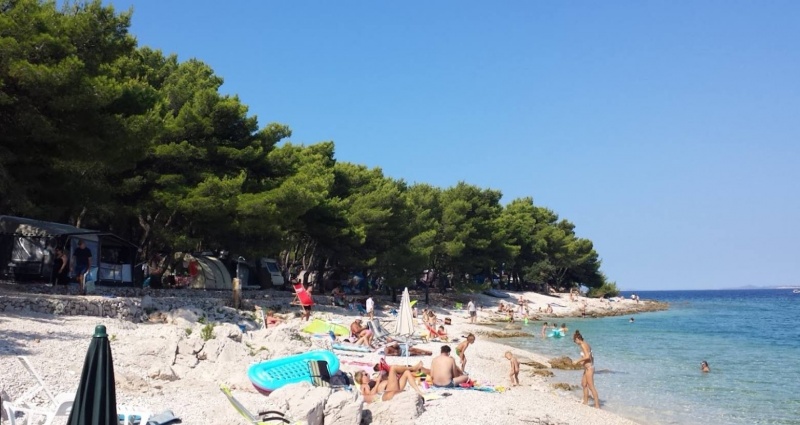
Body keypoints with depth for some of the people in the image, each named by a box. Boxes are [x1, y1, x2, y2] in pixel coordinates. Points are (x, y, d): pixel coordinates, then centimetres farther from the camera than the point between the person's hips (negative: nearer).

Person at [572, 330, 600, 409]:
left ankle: (597, 405, -5)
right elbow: (591, 356, 16)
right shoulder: (585, 345, 11)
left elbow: (587, 356, -26)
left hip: (589, 368, -10)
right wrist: (582, 361, 20)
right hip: (587, 367, 10)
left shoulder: (583, 345, -17)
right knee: (584, 384, 21)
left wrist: (578, 361, -16)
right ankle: (585, 401, 30)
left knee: (591, 387, -7)